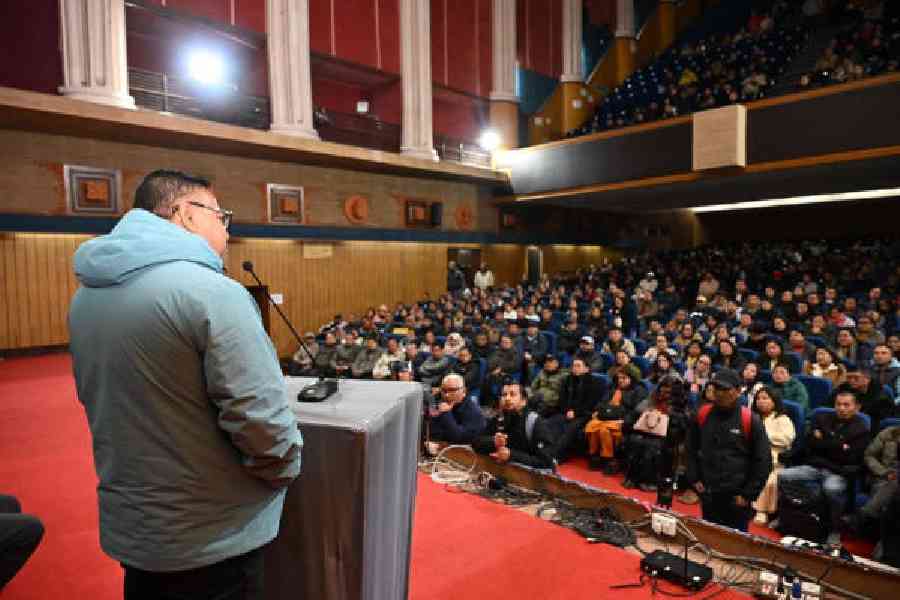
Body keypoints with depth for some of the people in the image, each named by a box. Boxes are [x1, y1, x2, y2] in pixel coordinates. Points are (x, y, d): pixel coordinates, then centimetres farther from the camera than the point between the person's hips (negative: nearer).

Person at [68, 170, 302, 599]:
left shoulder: (86, 295, 2)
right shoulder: (212, 292, -24)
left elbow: (97, 397, 11)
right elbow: (260, 416, -26)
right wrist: (287, 467, -7)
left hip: (127, 527, 7)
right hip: (215, 540, -7)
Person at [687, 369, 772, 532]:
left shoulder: (750, 421, -9)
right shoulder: (703, 415, 1)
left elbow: (763, 462, -5)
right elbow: (692, 450, 14)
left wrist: (748, 494, -6)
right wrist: (694, 479, 6)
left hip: (737, 499, -3)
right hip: (708, 496, 3)